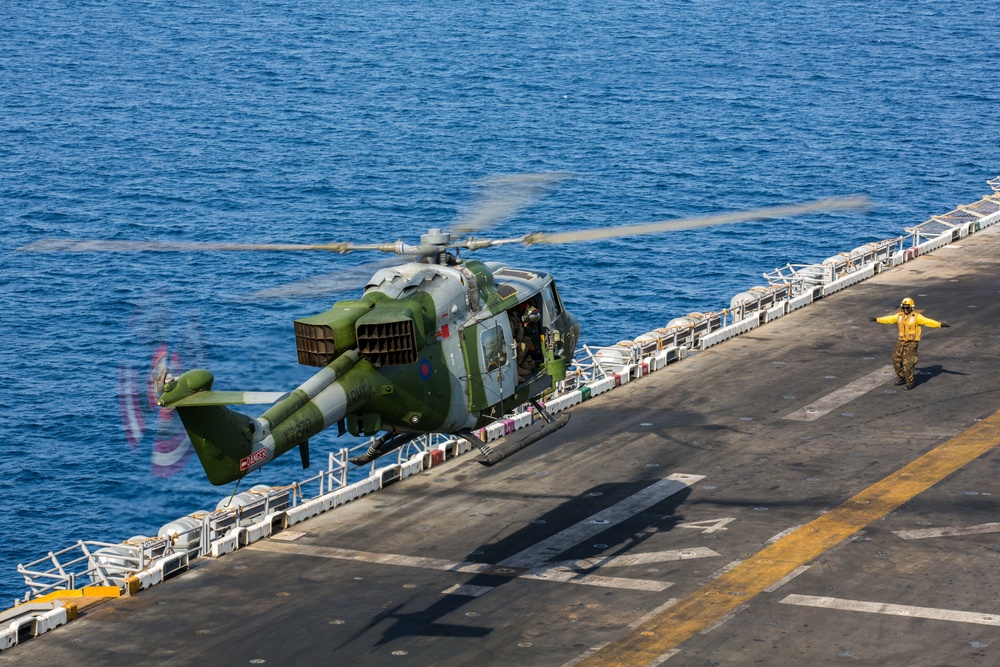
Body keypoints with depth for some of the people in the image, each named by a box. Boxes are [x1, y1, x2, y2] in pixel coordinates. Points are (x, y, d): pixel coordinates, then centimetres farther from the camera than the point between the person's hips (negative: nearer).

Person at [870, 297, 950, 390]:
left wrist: (941, 324, -32)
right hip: (901, 342, 6)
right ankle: (901, 378, 30)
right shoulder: (899, 316, 3)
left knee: (908, 363, -10)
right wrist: (876, 319, 24)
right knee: (897, 361, 10)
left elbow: (928, 321, -21)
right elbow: (889, 319, 16)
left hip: (912, 343, -6)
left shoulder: (916, 316, -14)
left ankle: (910, 382, 4)